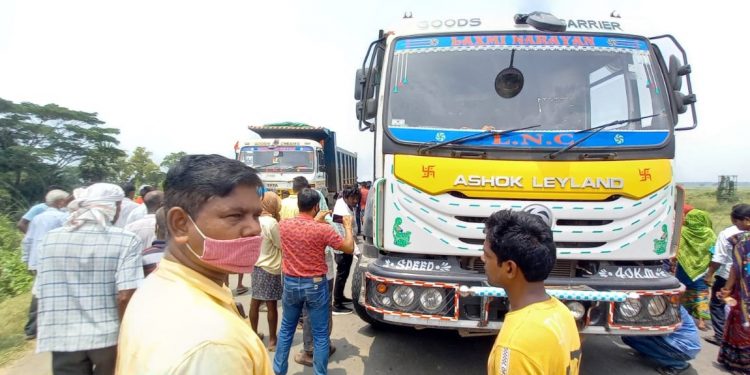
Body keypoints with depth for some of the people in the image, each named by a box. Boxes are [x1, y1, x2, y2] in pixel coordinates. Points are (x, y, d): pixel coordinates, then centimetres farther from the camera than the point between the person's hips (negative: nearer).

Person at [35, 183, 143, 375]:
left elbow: (41, 292, 6)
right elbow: (125, 297, -18)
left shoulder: (51, 238, 1)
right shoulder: (125, 240, -13)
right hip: (110, 337, -3)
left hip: (63, 338, 3)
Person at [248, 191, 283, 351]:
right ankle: (272, 340, 13)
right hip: (270, 268, -7)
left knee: (255, 302, 17)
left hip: (256, 265, 7)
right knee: (271, 305, 3)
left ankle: (254, 334, 30)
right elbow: (281, 245, -13)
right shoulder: (272, 223, -21)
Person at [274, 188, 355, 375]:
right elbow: (349, 248, -6)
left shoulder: (283, 225, -7)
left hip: (290, 283, 4)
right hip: (316, 285, -4)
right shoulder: (323, 229, -18)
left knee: (286, 329, 21)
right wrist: (348, 226, 8)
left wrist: (315, 220, 20)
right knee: (320, 334, 9)